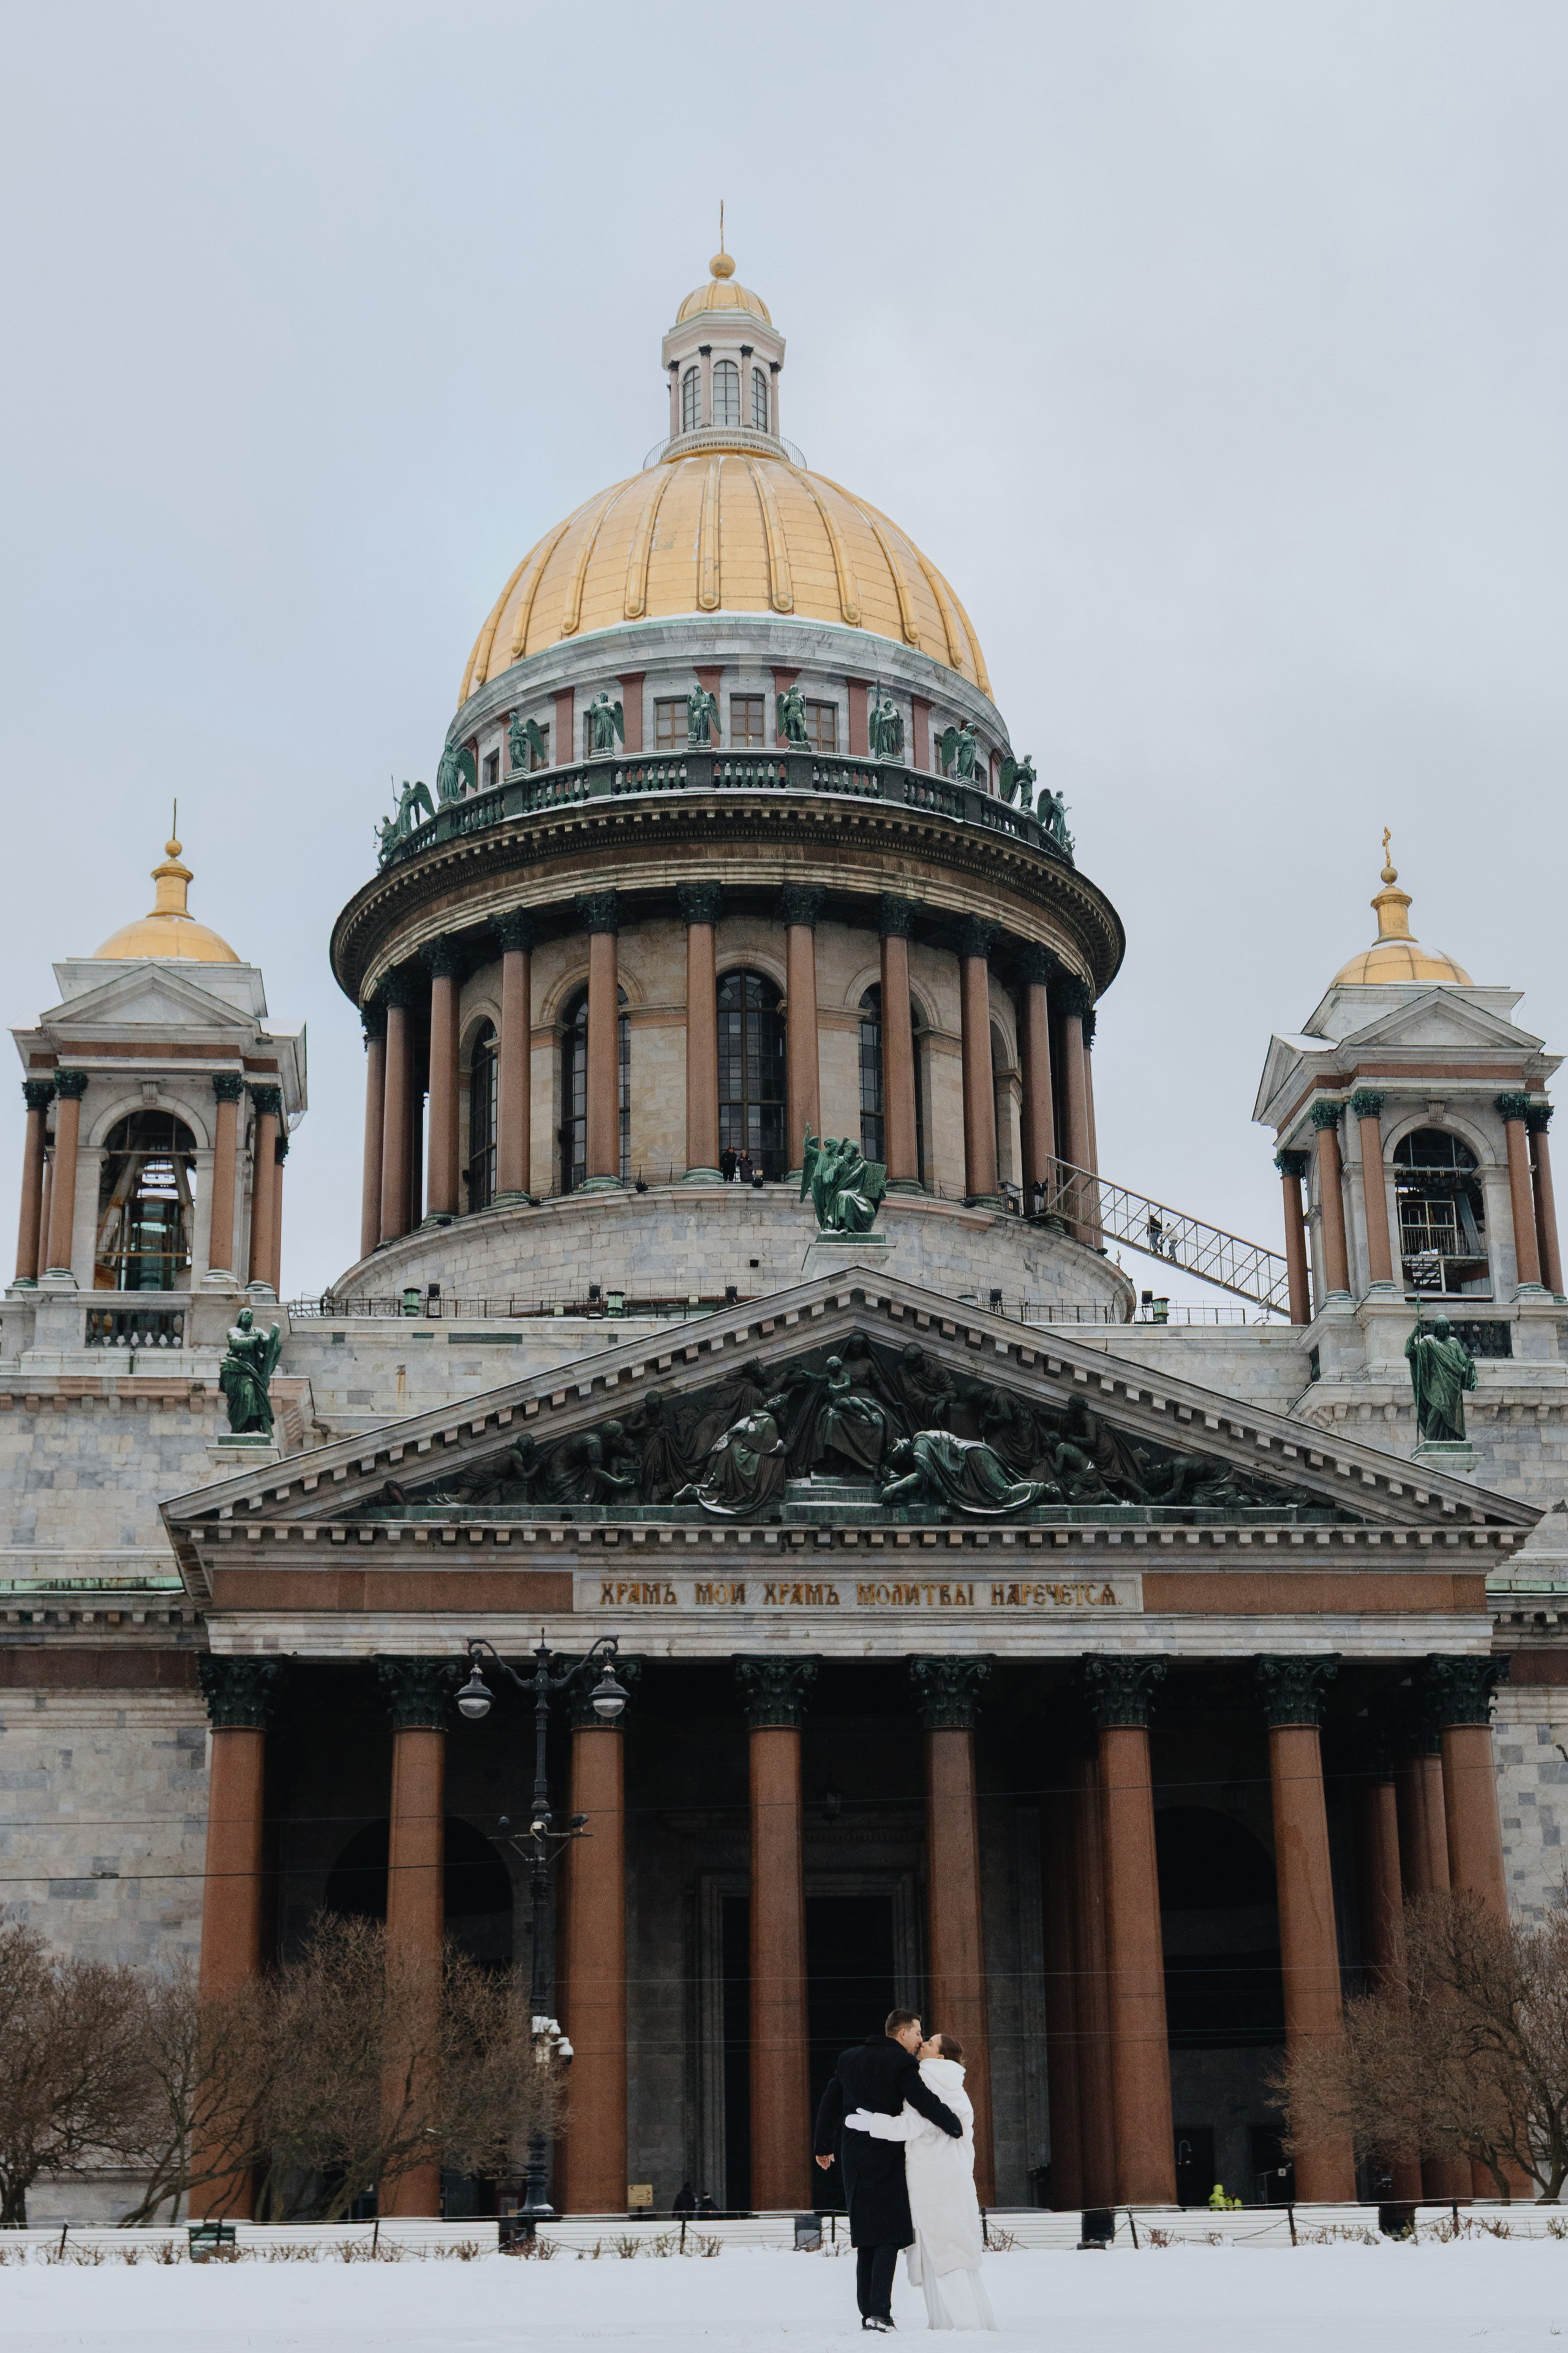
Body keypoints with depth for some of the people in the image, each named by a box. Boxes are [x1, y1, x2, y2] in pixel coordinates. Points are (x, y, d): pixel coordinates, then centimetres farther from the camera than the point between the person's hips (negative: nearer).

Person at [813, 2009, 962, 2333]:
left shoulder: (849, 2059, 13)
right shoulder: (902, 2063, -9)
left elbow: (830, 2104, 18)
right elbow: (924, 2101, -18)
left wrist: (823, 2146, 27)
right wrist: (955, 2127, -6)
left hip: (854, 2158, 6)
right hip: (886, 2159, -6)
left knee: (865, 2237, 13)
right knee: (889, 2236, -4)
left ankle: (868, 2312, 11)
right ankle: (879, 2312, -14)